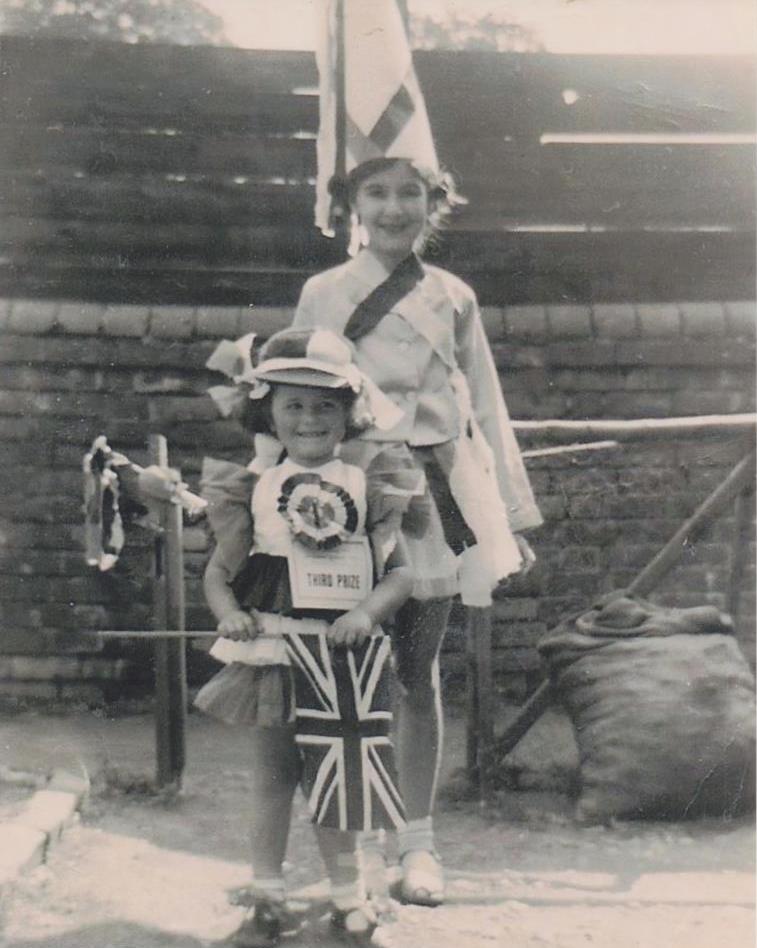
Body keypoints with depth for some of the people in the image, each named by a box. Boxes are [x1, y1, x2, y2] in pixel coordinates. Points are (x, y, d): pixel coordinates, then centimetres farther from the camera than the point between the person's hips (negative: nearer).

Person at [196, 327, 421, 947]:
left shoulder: (367, 487, 0)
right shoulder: (254, 489, 1)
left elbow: (401, 572, -1)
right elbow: (219, 572, 5)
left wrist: (368, 612, -18)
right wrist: (230, 611, -15)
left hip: (346, 656, 0)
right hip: (274, 653, 1)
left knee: (337, 775, 8)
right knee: (273, 774, 10)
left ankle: (348, 896, 25)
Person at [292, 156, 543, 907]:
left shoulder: (452, 298, 7)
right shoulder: (322, 295, 4)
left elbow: (486, 410, 9)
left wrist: (512, 515, 7)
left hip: (435, 496, 1)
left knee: (418, 674, 6)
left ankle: (418, 842, 16)